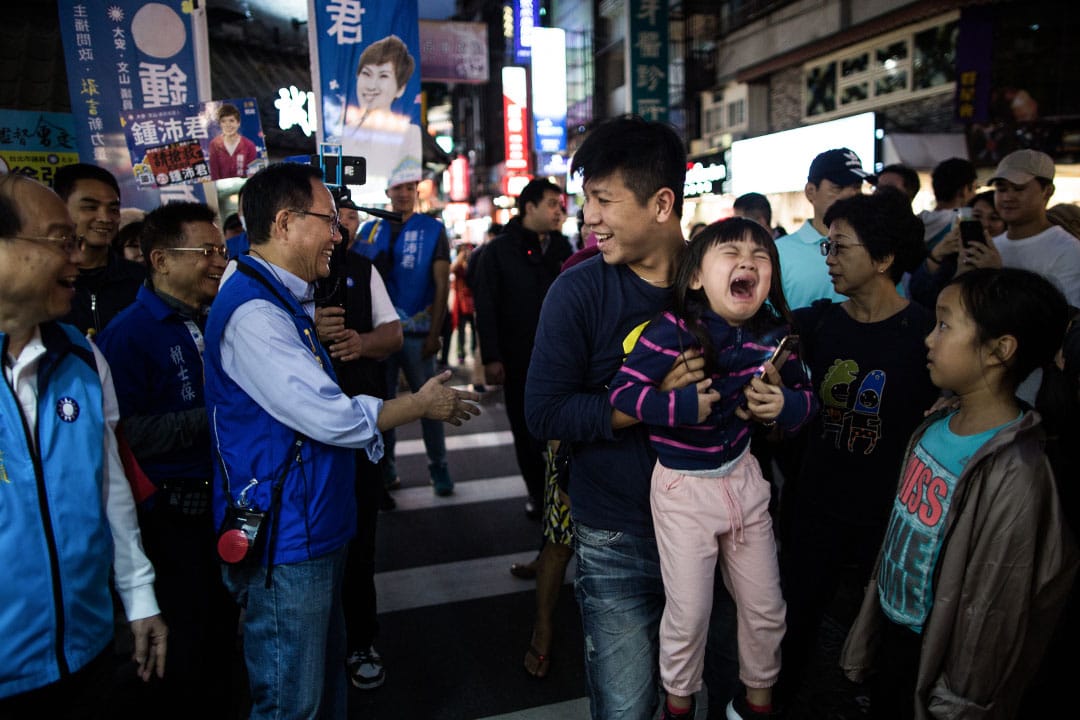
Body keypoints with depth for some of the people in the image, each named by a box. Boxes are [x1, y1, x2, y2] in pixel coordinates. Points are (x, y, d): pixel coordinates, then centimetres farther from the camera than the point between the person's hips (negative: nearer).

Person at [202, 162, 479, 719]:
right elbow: (331, 419, -24)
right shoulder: (253, 312, -22)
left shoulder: (280, 299, 12)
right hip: (285, 543, -10)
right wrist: (421, 405, -12)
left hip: (313, 527, 10)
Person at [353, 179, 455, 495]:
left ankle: (438, 466, 14)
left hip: (417, 333, -3)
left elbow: (442, 284, -2)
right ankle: (385, 466, 21)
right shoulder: (370, 229, 9)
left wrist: (434, 333, -8)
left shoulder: (432, 229, 1)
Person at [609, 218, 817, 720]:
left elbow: (805, 395, 6)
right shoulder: (672, 331, -21)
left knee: (766, 608, 18)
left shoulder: (771, 333, -6)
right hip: (683, 489, -5)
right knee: (688, 615, 7)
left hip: (744, 475, 5)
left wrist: (784, 404, -15)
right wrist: (684, 405, -30)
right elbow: (622, 392, -22)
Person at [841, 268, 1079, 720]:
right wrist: (870, 621, 13)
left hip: (931, 650, -6)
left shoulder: (1014, 473, -29)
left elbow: (995, 611, -22)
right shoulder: (935, 427, -5)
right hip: (888, 626, 6)